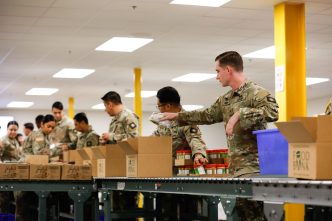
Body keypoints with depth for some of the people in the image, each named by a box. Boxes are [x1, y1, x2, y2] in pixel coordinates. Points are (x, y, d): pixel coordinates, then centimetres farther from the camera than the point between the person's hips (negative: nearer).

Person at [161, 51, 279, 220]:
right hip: (234, 164, 8)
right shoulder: (225, 99, 17)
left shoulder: (257, 93, -9)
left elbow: (272, 113, -26)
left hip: (253, 163, -8)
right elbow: (207, 115, 30)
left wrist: (240, 113, -29)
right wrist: (178, 116, 33)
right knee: (240, 207, 4)